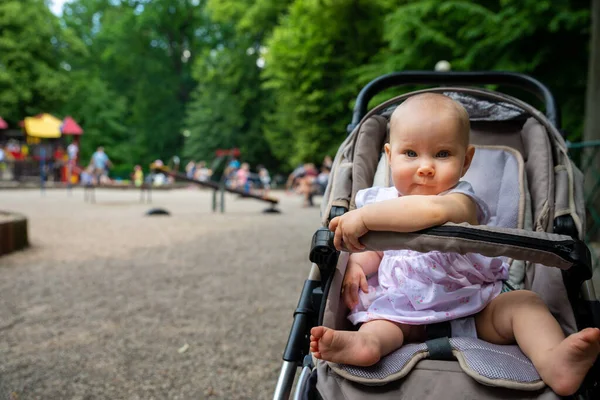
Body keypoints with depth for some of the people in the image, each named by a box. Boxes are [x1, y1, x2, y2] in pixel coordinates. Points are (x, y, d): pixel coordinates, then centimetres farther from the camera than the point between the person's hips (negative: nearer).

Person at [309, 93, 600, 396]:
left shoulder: (460, 201, -16)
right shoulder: (384, 202, 6)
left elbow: (432, 209, -42)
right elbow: (374, 248, 18)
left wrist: (364, 216, -42)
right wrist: (355, 266, -6)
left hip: (473, 313, -3)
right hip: (409, 317, 4)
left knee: (522, 301, -24)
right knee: (380, 319, -22)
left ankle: (552, 361, -47)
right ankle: (367, 341, -52)